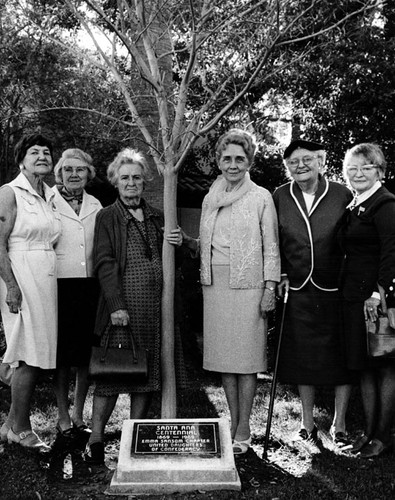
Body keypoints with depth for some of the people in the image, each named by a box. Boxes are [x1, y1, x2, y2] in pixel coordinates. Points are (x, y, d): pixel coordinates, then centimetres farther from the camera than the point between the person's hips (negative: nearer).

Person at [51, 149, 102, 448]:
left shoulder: (95, 206, 12)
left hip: (90, 287, 4)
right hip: (61, 286, -4)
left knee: (87, 355, 9)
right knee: (62, 355, 3)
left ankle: (79, 417, 24)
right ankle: (63, 420, 17)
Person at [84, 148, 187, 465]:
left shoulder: (157, 217, 16)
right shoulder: (107, 218, 2)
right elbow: (104, 264, -6)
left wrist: (178, 243, -1)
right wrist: (116, 305, -16)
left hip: (156, 308, 5)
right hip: (123, 307, -5)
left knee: (148, 372, 8)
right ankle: (96, 439, 8)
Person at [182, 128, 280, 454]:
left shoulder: (261, 197, 1)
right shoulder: (211, 199, 14)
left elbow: (271, 246, -1)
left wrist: (270, 288, -8)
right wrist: (187, 241, -1)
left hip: (248, 285, -4)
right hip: (215, 284, 5)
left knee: (246, 358, -1)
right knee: (224, 356, 8)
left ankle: (243, 431, 10)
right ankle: (233, 424, 21)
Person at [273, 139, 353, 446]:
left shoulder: (342, 195, -4)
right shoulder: (280, 197, 2)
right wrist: (282, 275, 3)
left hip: (336, 290, -2)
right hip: (298, 291, 2)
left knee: (341, 357, 6)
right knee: (303, 358, 10)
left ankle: (339, 425, 23)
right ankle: (307, 424, 27)